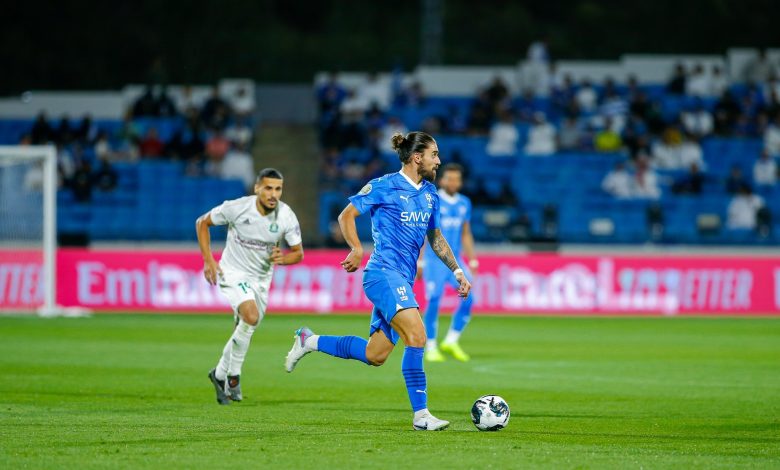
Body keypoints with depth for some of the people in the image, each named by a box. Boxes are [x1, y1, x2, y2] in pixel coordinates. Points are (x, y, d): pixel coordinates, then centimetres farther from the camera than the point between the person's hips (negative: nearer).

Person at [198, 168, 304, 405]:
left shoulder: (287, 217, -14)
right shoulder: (236, 208, -21)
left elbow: (298, 252, -3)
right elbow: (202, 223, -5)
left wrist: (283, 258, -26)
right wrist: (208, 260, -11)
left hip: (261, 278, 4)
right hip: (232, 273, -4)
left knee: (243, 331, 12)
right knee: (251, 316, -27)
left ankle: (220, 375, 37)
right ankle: (233, 375, -11)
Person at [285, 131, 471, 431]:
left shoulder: (430, 194, 15)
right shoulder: (384, 187, -6)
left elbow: (435, 236, 26)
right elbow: (346, 215, -1)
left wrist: (456, 270, 17)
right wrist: (357, 250, -16)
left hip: (403, 280, 8)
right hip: (384, 273, -8)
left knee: (375, 356, 7)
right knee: (416, 335, -22)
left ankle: (309, 342, 25)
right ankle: (421, 415, -21)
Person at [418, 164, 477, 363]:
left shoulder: (464, 203, 10)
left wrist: (472, 261, 13)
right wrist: (419, 262, -12)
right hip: (434, 261, -5)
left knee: (468, 298, -9)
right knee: (434, 302, -10)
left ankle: (451, 341, 4)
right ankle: (431, 348, 1)